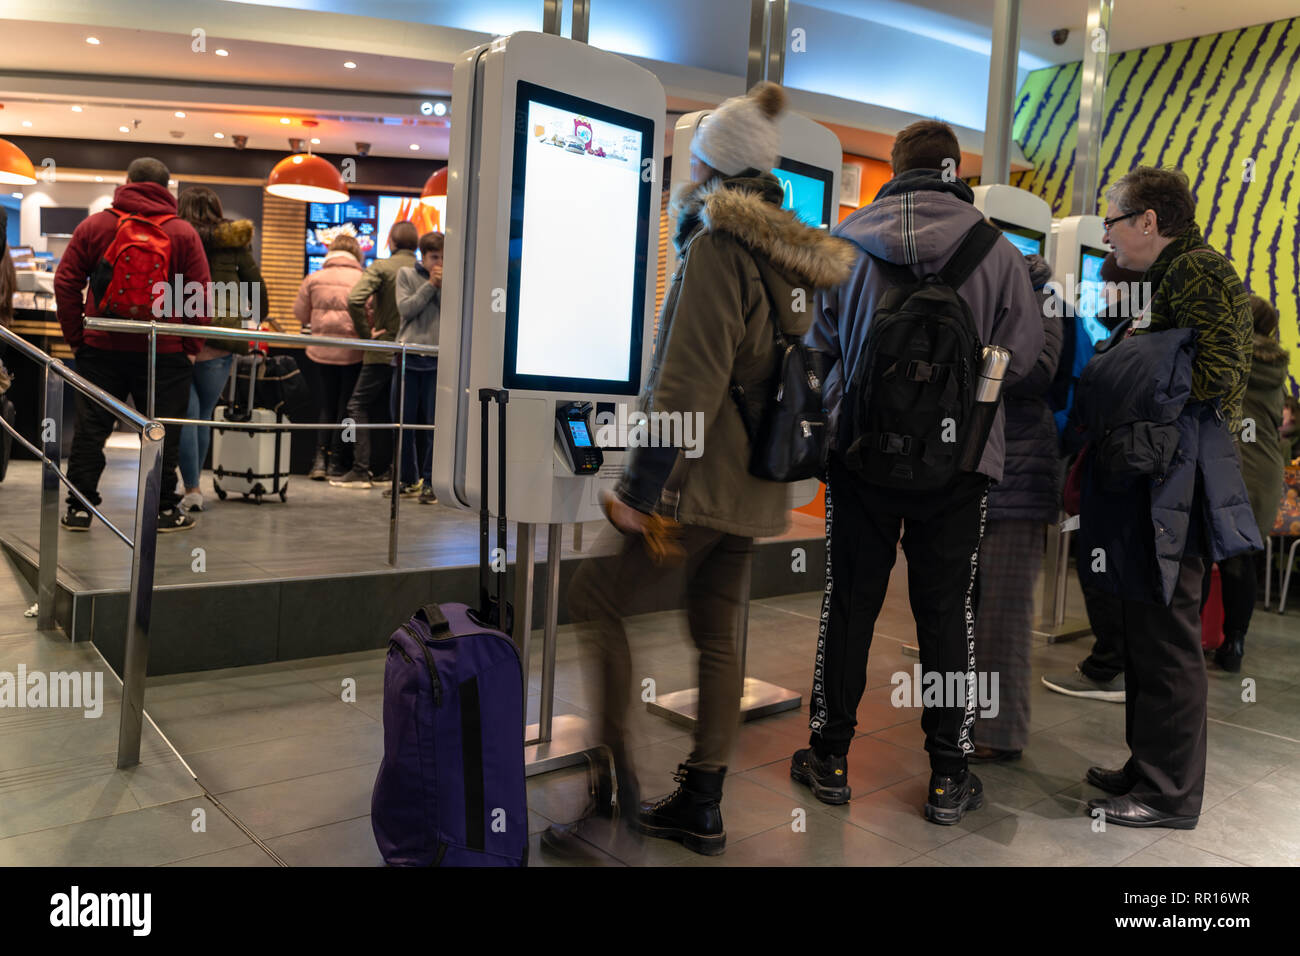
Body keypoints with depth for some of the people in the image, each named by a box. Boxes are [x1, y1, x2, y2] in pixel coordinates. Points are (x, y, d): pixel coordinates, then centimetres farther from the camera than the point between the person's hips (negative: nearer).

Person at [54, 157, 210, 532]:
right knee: (162, 433, 6)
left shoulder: (93, 226, 3)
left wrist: (76, 335, 8)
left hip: (101, 347, 2)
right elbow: (200, 295, -4)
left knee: (90, 430, 10)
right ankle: (164, 510, 12)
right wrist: (191, 347, 2)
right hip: (164, 352, -1)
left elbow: (66, 283, 2)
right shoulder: (183, 233, -2)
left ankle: (79, 508, 13)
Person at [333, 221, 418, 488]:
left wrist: (366, 333, -9)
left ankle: (361, 471, -2)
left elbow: (354, 300, -19)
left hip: (384, 351, -4)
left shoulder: (381, 267, -6)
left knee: (358, 406, 4)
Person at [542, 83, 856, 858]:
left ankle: (616, 786, 0)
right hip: (758, 486, 9)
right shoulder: (792, 257, 15)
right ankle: (701, 807, 22)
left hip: (703, 479, -9)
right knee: (717, 634, 13)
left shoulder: (718, 244, -12)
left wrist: (642, 489, -19)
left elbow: (688, 384, -20)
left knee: (596, 596, 0)